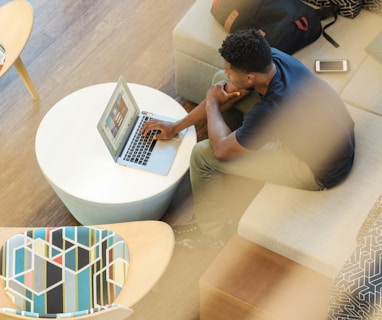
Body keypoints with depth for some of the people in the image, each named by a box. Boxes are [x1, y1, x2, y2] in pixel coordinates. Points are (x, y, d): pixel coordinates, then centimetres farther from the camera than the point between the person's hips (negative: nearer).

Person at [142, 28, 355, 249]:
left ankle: (211, 231, 16)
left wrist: (212, 103, -5)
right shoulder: (271, 57, -15)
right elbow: (228, 90, 1)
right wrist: (177, 127, 4)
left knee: (203, 155, -11)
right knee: (222, 83, 8)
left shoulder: (271, 110, -38)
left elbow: (221, 150, -21)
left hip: (322, 170, -8)